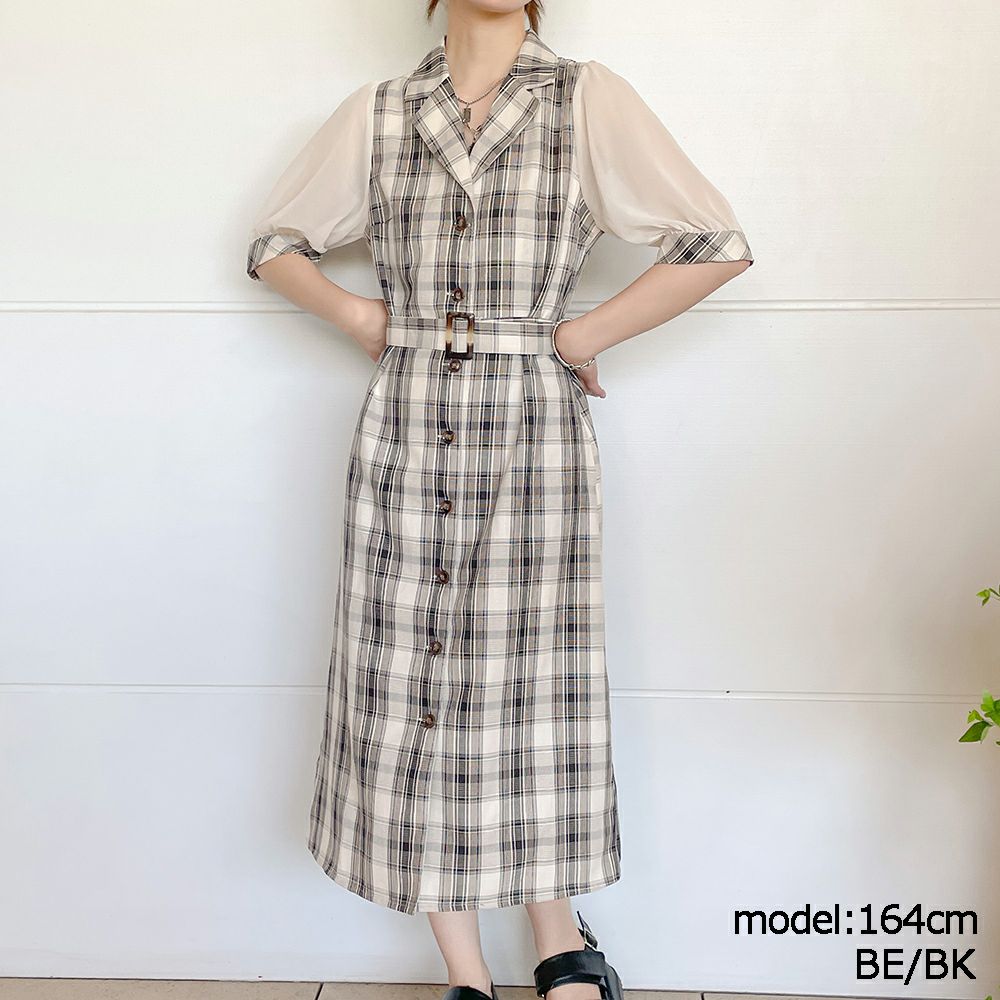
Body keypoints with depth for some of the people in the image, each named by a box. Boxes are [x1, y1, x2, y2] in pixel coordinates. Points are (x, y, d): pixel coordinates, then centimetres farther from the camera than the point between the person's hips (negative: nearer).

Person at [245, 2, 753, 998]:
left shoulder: (587, 100, 3)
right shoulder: (377, 113, 10)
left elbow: (717, 244, -2)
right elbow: (274, 242, 20)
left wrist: (580, 334, -4)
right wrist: (359, 316, 4)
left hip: (532, 432, -2)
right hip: (403, 431, 3)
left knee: (528, 689, 3)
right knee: (407, 691, 4)